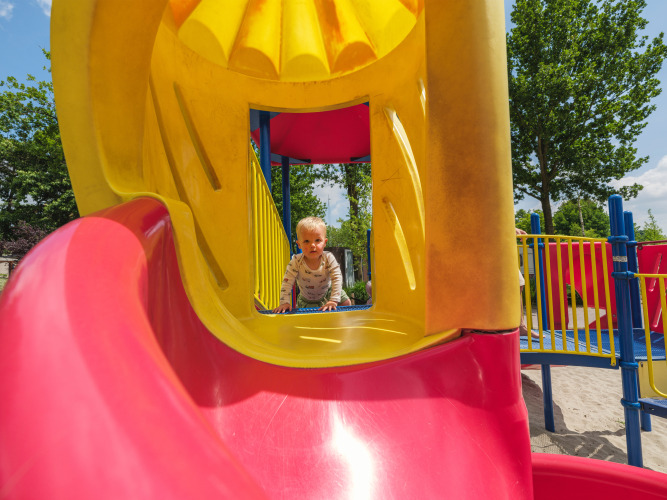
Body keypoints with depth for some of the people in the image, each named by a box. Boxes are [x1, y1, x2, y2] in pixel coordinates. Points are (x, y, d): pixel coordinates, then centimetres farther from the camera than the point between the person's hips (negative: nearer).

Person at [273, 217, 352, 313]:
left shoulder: (329, 258, -28)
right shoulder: (296, 262, -28)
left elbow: (337, 279, -31)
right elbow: (287, 282, -26)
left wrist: (333, 301, -39)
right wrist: (284, 303, -35)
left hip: (327, 293, 1)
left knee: (347, 303, -3)